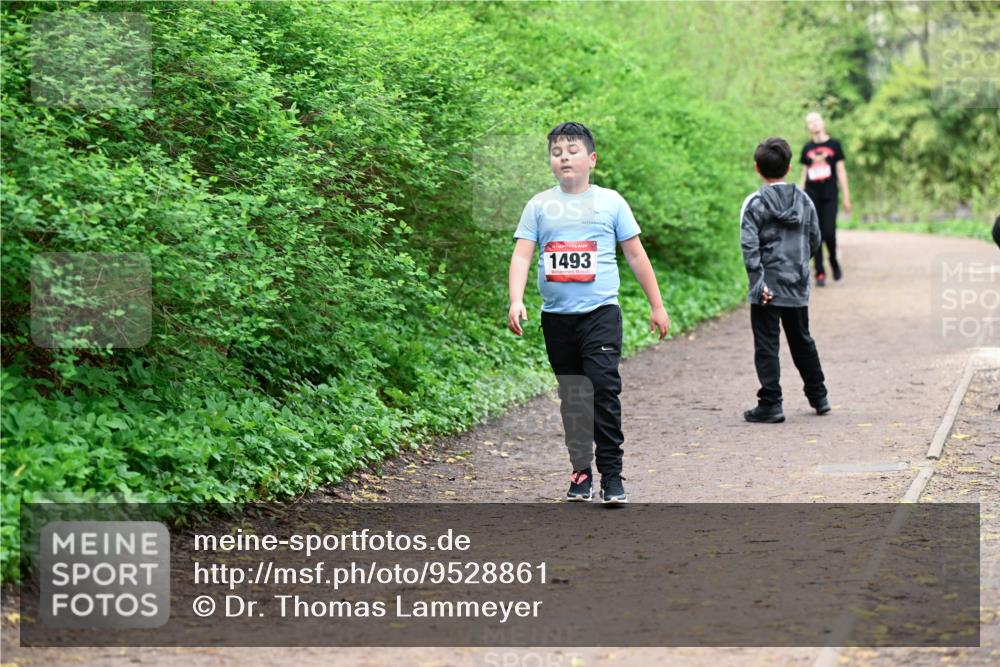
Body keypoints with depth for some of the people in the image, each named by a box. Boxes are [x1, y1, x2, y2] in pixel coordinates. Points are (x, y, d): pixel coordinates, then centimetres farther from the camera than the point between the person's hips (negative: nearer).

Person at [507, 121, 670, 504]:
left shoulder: (610, 202, 4)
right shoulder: (539, 206, 6)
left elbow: (636, 255, 9)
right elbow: (521, 256, 0)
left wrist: (656, 306, 10)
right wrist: (516, 301, -15)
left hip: (600, 311, -2)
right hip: (556, 315, 2)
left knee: (604, 387, -15)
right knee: (572, 397, 10)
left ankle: (611, 473, -11)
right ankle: (581, 472, 21)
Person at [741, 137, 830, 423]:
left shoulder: (755, 203, -9)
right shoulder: (804, 200, 5)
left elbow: (750, 245, -17)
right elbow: (814, 241, 11)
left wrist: (758, 281, -18)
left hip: (768, 288, -5)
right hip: (798, 287, 5)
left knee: (766, 345, 0)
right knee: (802, 341, 19)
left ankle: (770, 404, -2)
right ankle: (818, 396, 28)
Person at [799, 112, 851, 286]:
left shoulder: (834, 145, 4)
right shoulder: (807, 149, 10)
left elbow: (841, 171, 4)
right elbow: (804, 175, 14)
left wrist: (846, 197, 1)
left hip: (829, 195, -2)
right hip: (812, 196, 2)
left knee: (829, 233, -12)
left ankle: (834, 261, 16)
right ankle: (820, 273, 5)